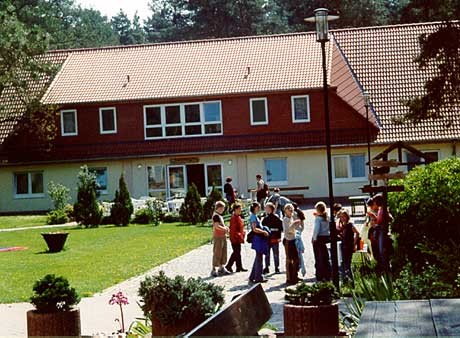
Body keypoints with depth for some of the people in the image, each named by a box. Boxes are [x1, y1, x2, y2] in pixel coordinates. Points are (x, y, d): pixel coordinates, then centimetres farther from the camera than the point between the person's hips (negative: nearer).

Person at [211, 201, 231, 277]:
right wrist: (225, 229, -11)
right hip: (218, 237, -10)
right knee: (217, 253, -6)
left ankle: (221, 268, 21)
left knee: (223, 253, 13)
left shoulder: (220, 216, 18)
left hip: (223, 237, 10)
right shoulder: (216, 215, -13)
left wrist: (225, 228, 6)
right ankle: (214, 269, -3)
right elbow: (217, 226, -22)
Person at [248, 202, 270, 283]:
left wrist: (264, 230, 15)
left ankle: (253, 277, 20)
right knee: (259, 258, -4)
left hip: (260, 239, 10)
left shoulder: (254, 216, 16)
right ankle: (258, 277, 2)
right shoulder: (253, 216, -13)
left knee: (258, 258, 14)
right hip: (258, 239, -10)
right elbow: (255, 229, -21)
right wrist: (264, 232, -16)